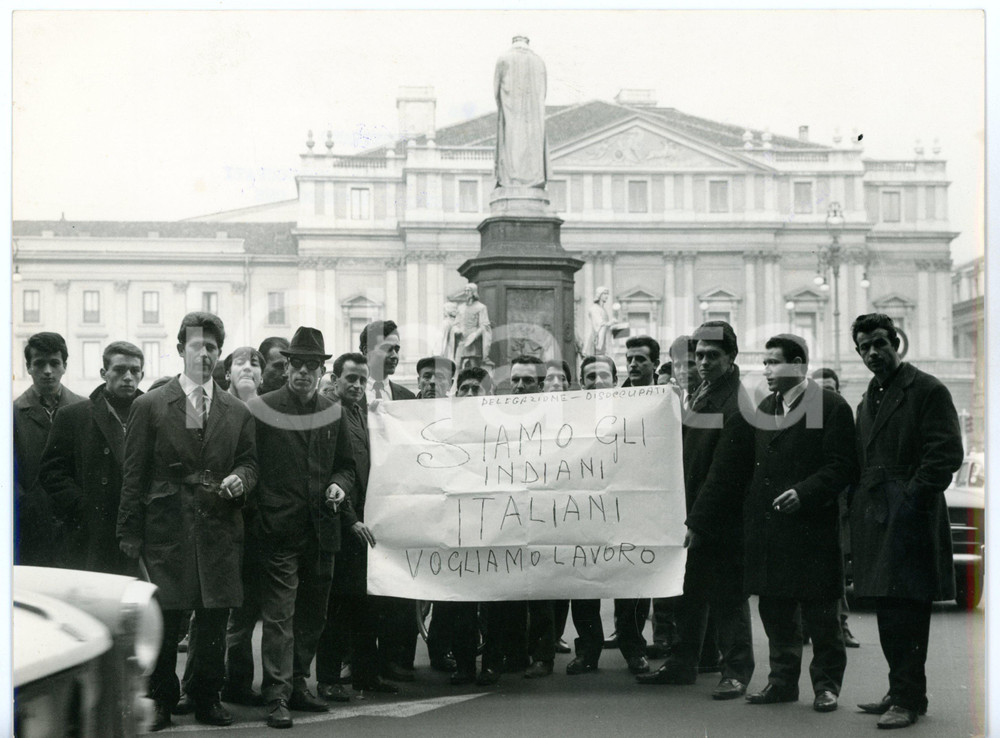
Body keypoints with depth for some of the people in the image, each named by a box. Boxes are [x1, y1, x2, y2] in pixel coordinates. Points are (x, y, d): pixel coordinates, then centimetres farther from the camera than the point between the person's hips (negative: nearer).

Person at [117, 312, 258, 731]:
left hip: (219, 528, 3)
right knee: (165, 618, -3)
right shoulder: (150, 407, 3)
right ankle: (160, 701, 11)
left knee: (214, 618, 4)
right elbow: (134, 474, 2)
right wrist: (129, 534, -2)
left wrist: (239, 478, -8)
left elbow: (249, 462, 17)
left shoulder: (237, 413, 12)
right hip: (166, 528, -3)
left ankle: (207, 698, 18)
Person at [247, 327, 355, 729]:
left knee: (313, 615, 13)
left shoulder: (332, 414, 11)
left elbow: (345, 465, 20)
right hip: (279, 530, -5)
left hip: (321, 530, 5)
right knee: (279, 615, -8)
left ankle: (297, 684, 26)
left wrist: (339, 484, -1)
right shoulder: (261, 409, -3)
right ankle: (277, 697, -7)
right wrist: (256, 514, -13)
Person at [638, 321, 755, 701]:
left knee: (727, 596, 0)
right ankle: (682, 662, 23)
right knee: (688, 593, 14)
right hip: (690, 516, 8)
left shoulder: (737, 406, -15)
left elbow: (724, 474, -18)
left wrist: (698, 523, -18)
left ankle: (737, 670, 8)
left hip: (720, 521, -8)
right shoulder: (698, 396, 13)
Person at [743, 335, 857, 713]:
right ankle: (782, 679, 21)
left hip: (812, 525, -7)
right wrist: (752, 508, 9)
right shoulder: (764, 408, 16)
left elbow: (843, 467, -11)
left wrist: (804, 493, -21)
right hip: (768, 531, 7)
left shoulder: (831, 407, -6)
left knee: (820, 614, 1)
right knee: (775, 610, 11)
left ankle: (826, 684, 11)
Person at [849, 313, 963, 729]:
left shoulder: (927, 391, -4)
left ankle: (908, 699, -6)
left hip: (910, 518, -8)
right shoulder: (868, 401, 21)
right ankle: (902, 692, 19)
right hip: (876, 519, 8)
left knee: (907, 612, -9)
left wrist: (912, 499, -16)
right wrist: (859, 507, 12)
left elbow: (946, 453, -11)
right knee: (888, 612, 11)